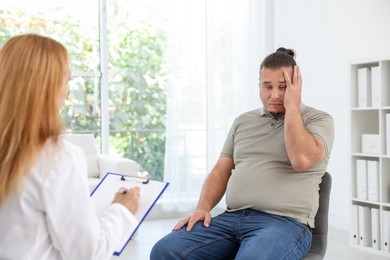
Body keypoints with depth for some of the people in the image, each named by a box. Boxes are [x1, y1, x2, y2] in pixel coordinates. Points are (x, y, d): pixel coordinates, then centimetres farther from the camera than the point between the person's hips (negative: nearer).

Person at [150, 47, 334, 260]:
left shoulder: (319, 120, 5)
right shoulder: (243, 121, 21)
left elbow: (301, 160, -16)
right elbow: (220, 171, 18)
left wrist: (292, 106, -7)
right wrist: (203, 208, 0)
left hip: (284, 223, -5)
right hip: (231, 218, 5)